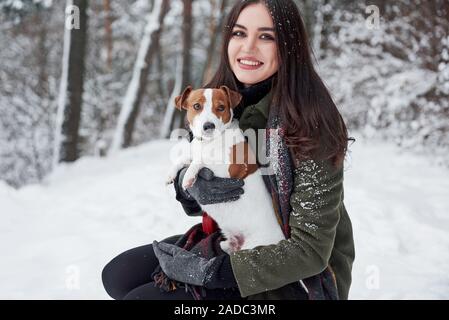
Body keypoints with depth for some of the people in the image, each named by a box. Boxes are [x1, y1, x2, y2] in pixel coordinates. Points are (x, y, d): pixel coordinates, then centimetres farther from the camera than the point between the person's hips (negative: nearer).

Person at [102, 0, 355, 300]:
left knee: (142, 295, -17)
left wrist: (208, 270, -24)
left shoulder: (309, 126, -25)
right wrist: (191, 186, -17)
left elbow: (310, 251, -24)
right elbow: (185, 172, 8)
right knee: (118, 275, 1)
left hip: (303, 277, -7)